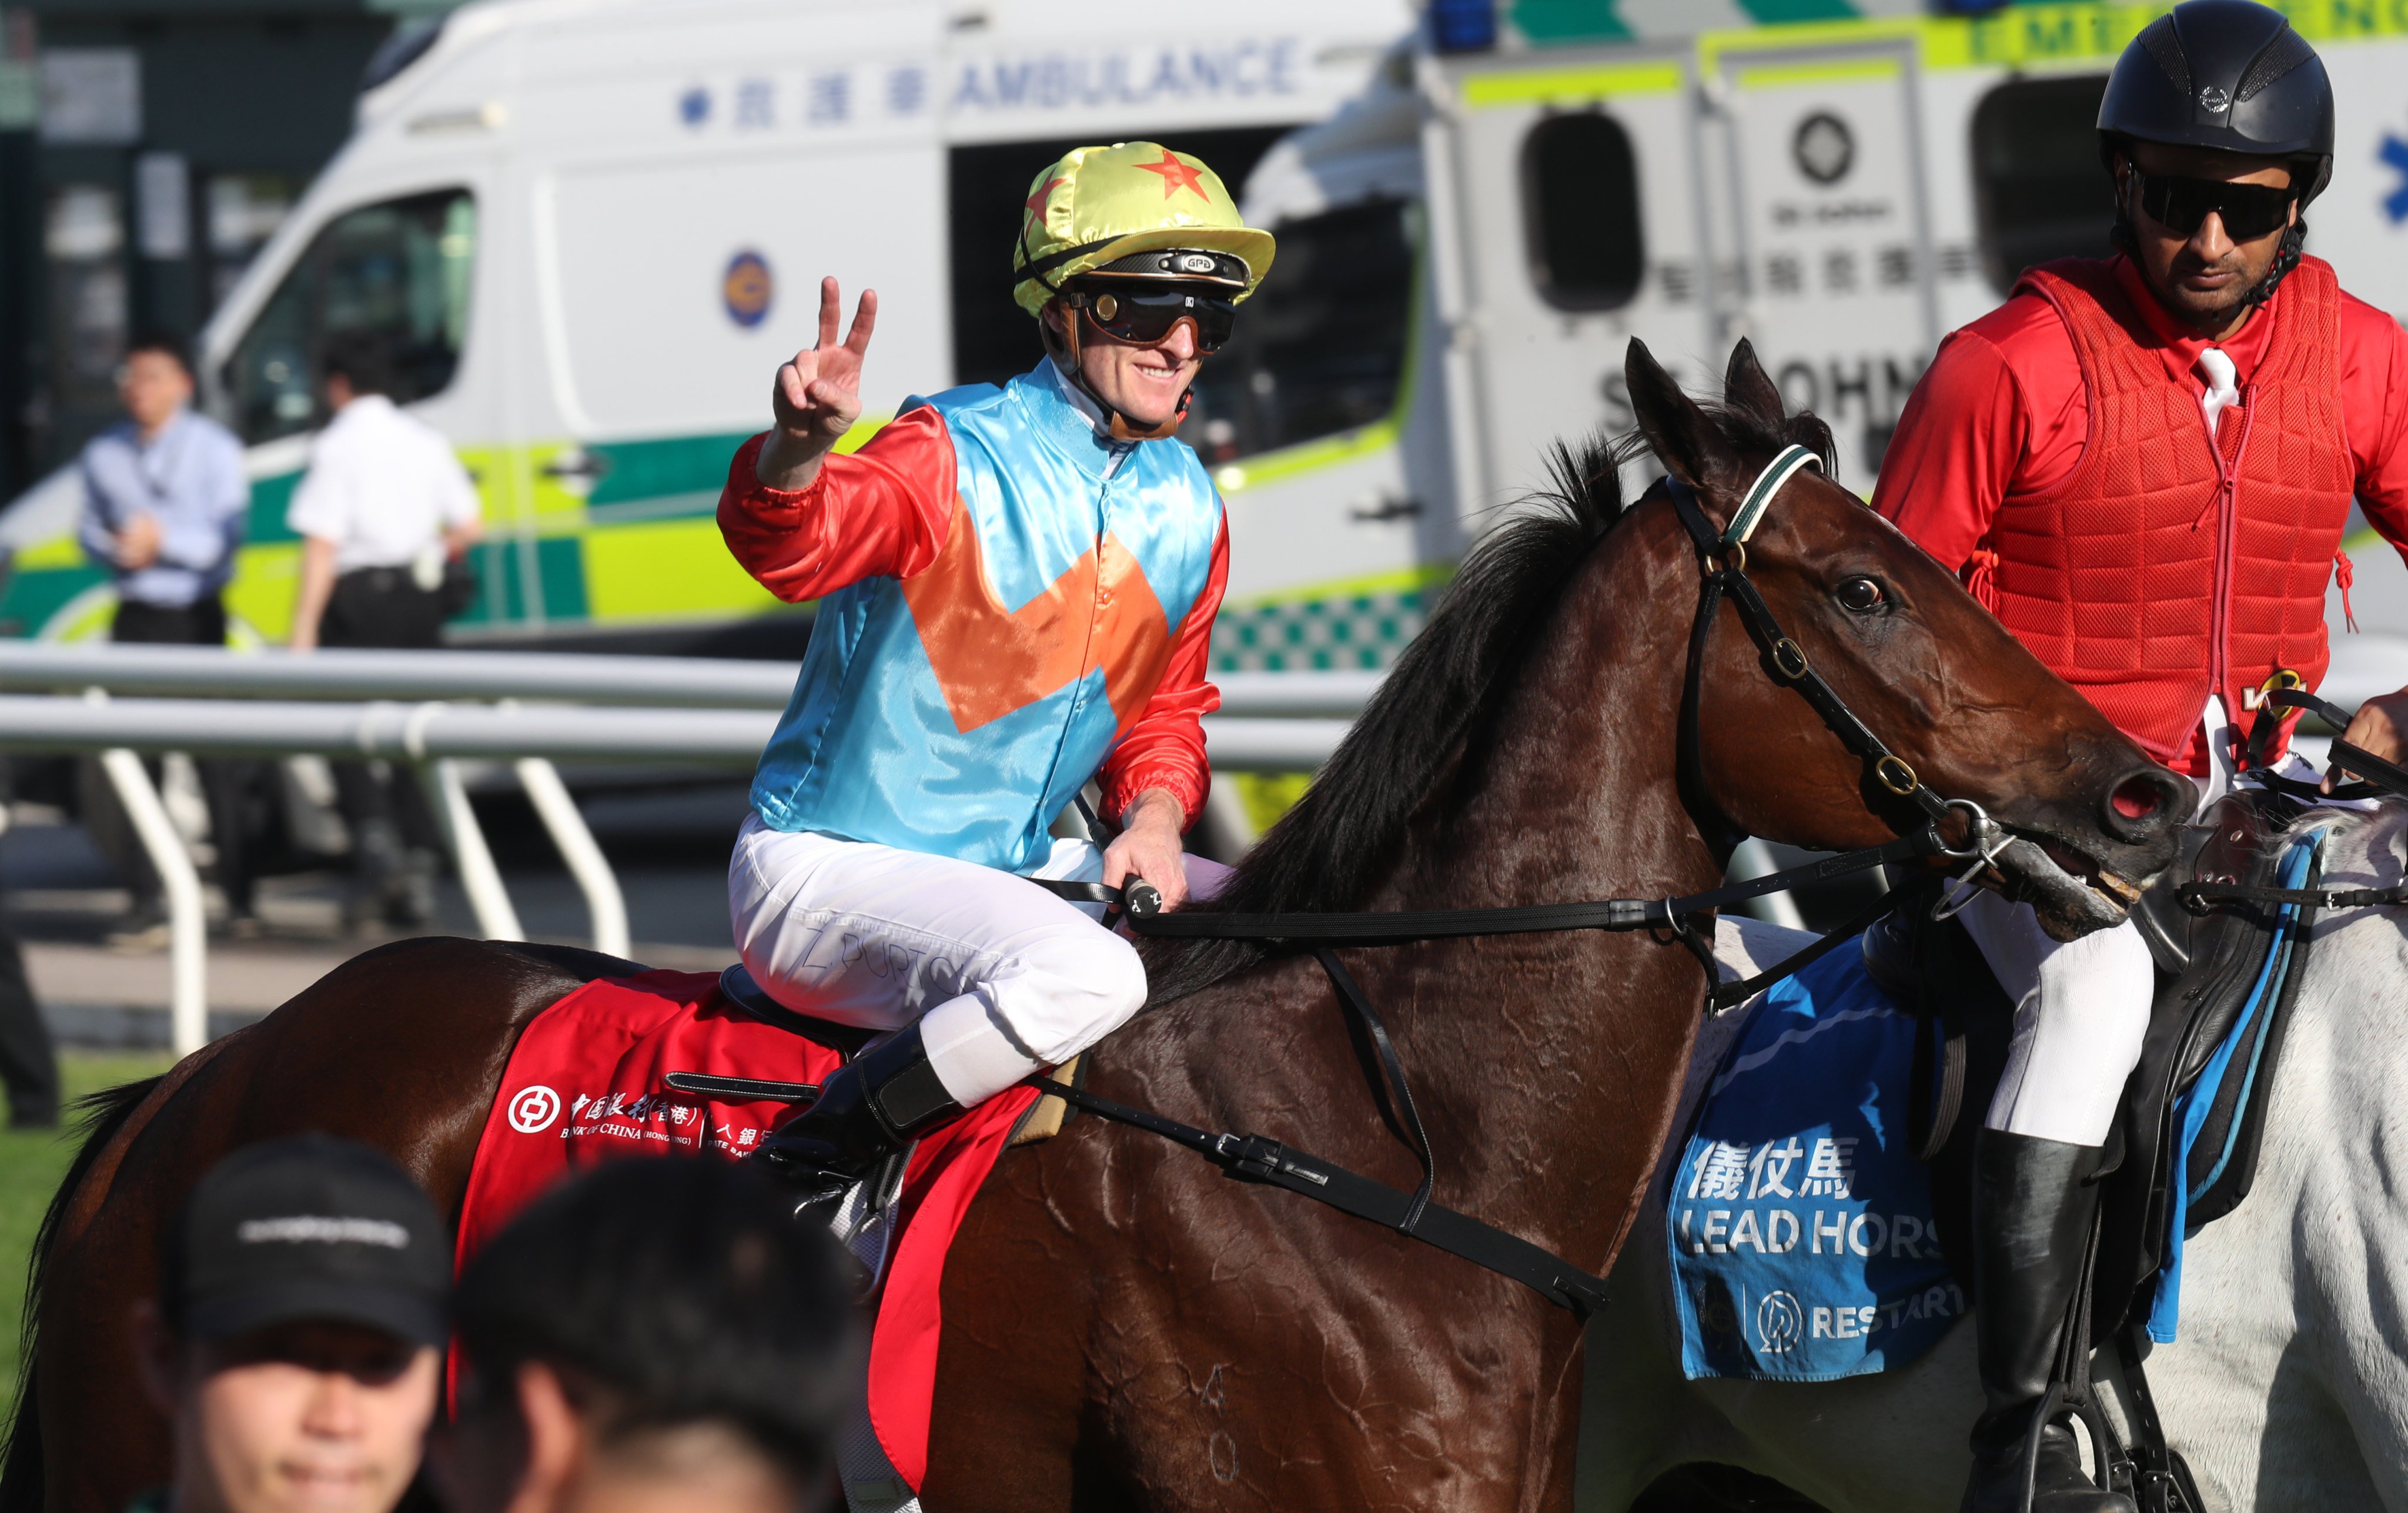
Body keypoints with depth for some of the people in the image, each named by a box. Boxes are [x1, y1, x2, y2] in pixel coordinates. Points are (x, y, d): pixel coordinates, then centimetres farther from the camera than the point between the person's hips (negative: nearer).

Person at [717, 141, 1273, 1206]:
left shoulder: (1187, 512, 7)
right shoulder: (959, 458, -16)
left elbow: (1163, 712, 18)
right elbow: (792, 546, -35)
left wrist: (1154, 817, -4)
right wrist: (799, 447, -58)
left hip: (1012, 867, 9)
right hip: (827, 873, -9)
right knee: (1083, 976, -35)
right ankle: (811, 1164, -20)